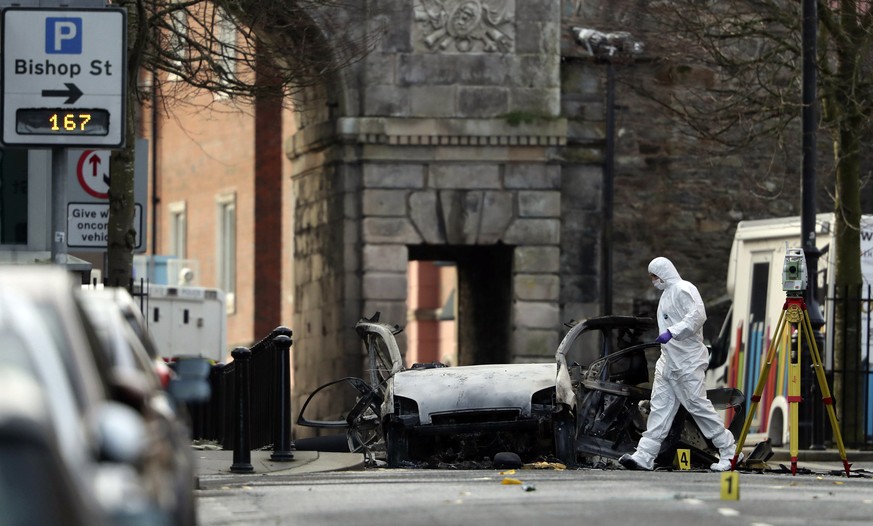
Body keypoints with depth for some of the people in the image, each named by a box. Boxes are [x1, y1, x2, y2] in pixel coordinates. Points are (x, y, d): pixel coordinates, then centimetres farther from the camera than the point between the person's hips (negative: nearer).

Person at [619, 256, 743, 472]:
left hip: (687, 362, -10)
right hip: (668, 362, 10)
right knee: (660, 408, 3)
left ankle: (730, 452, -1)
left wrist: (672, 332, -31)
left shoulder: (683, 289, -10)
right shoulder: (667, 293, 21)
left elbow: (698, 315, -25)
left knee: (698, 405, -9)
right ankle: (644, 456, -1)